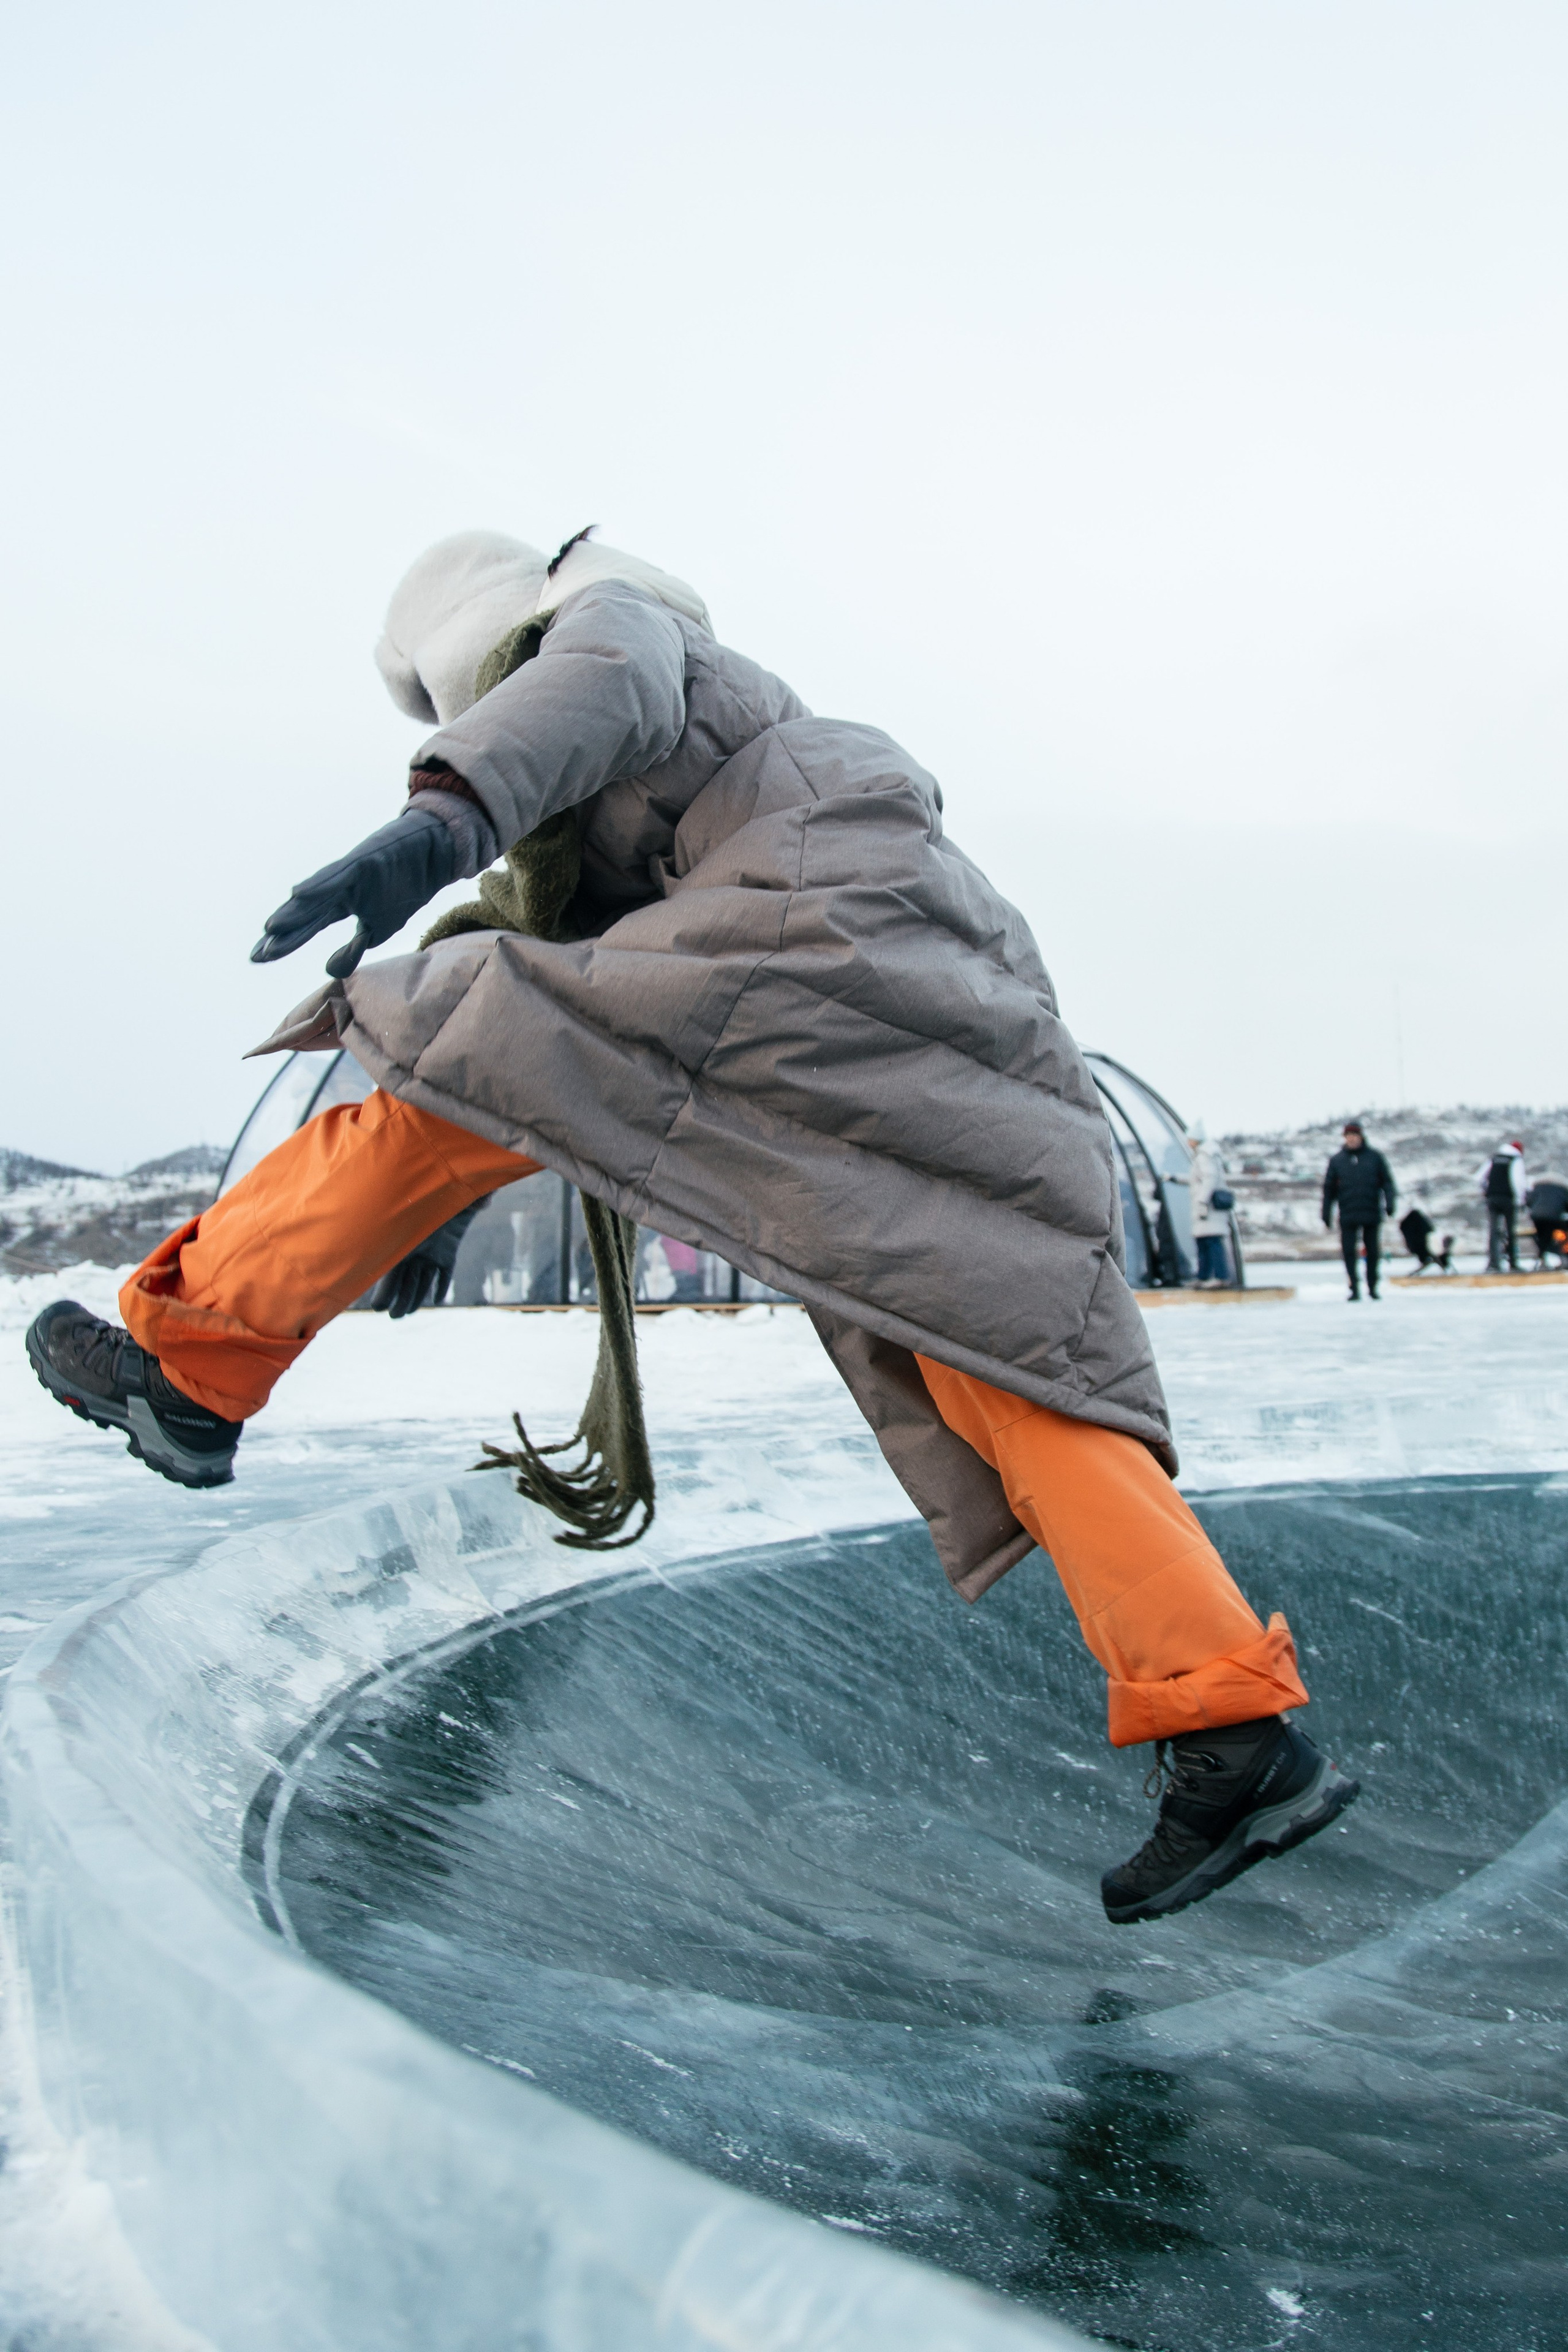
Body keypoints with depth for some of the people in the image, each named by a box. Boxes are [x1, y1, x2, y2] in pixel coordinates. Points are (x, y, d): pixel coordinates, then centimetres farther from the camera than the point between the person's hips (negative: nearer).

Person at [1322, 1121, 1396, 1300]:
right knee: (1349, 1252, -6)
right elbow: (1329, 1189, 10)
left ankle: (1372, 1287, 19)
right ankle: (1355, 1288, 0)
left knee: (1373, 1252, 6)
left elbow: (1387, 1181, 6)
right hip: (1348, 1216, 0)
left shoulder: (1375, 1157, 5)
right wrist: (1326, 1213, 6)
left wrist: (1389, 1203, -7)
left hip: (1372, 1214, 0)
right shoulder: (1337, 1161, 7)